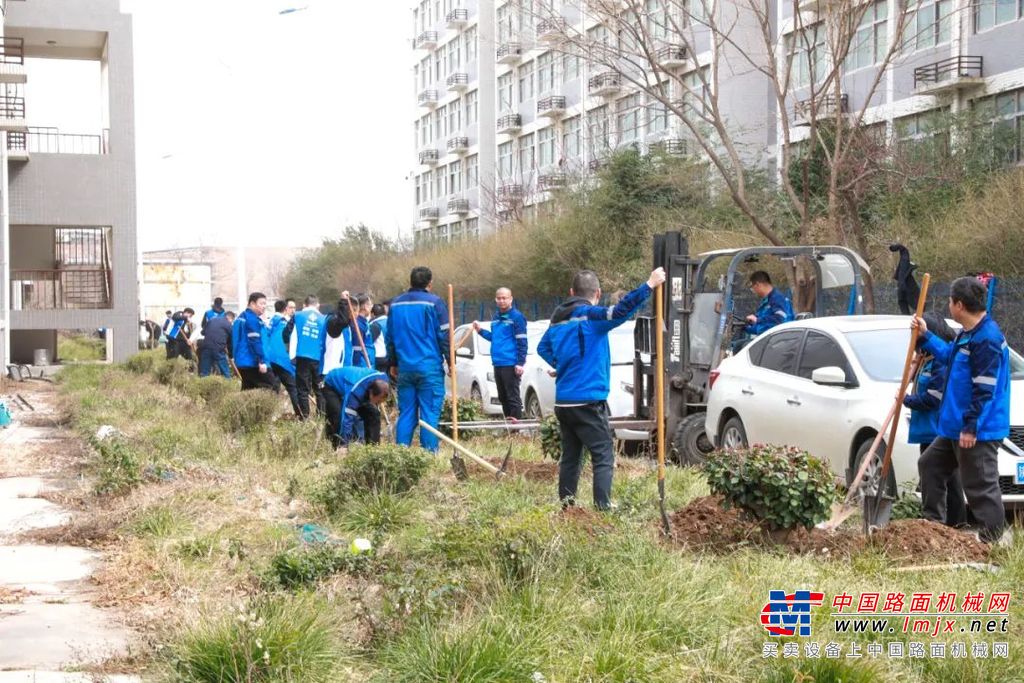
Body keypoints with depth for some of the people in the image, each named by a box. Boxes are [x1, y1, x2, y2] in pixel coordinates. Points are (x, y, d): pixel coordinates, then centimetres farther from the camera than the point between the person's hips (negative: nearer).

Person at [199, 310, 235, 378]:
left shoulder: (212, 320, 22)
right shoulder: (228, 325, 8)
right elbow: (231, 340, 12)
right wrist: (230, 353, 24)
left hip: (206, 346, 5)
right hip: (218, 348, -5)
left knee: (204, 372, 9)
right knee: (225, 370, 5)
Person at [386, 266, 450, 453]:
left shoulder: (396, 303, 12)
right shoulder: (434, 302, -5)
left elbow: (389, 337, 18)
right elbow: (444, 336, -6)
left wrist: (392, 363, 26)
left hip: (404, 368, 5)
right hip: (430, 368, -5)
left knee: (406, 414, 9)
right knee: (430, 413, -4)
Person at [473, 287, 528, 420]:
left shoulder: (516, 317, -9)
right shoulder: (496, 316, 15)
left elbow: (522, 342, -13)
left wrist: (520, 363, -18)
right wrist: (480, 330, 10)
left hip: (510, 364, -8)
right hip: (497, 364, 8)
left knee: (513, 397, -8)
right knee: (503, 397, 14)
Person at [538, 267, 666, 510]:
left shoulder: (559, 320, 13)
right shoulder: (591, 316, -11)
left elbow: (543, 348, 29)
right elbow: (619, 311, -30)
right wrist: (649, 285, -32)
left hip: (563, 402, 8)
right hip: (588, 402, -7)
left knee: (570, 457, 15)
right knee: (603, 458, -5)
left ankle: (566, 507, 17)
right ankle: (603, 508, -13)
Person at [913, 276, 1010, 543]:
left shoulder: (987, 339, -21)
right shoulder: (968, 334, 11)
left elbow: (985, 389, -24)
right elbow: (949, 355, 32)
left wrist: (971, 427, -23)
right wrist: (926, 336, 33)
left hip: (978, 431, -11)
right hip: (956, 427, 11)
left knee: (981, 487, -6)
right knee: (930, 465, 21)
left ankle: (992, 542, 0)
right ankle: (933, 524, 29)